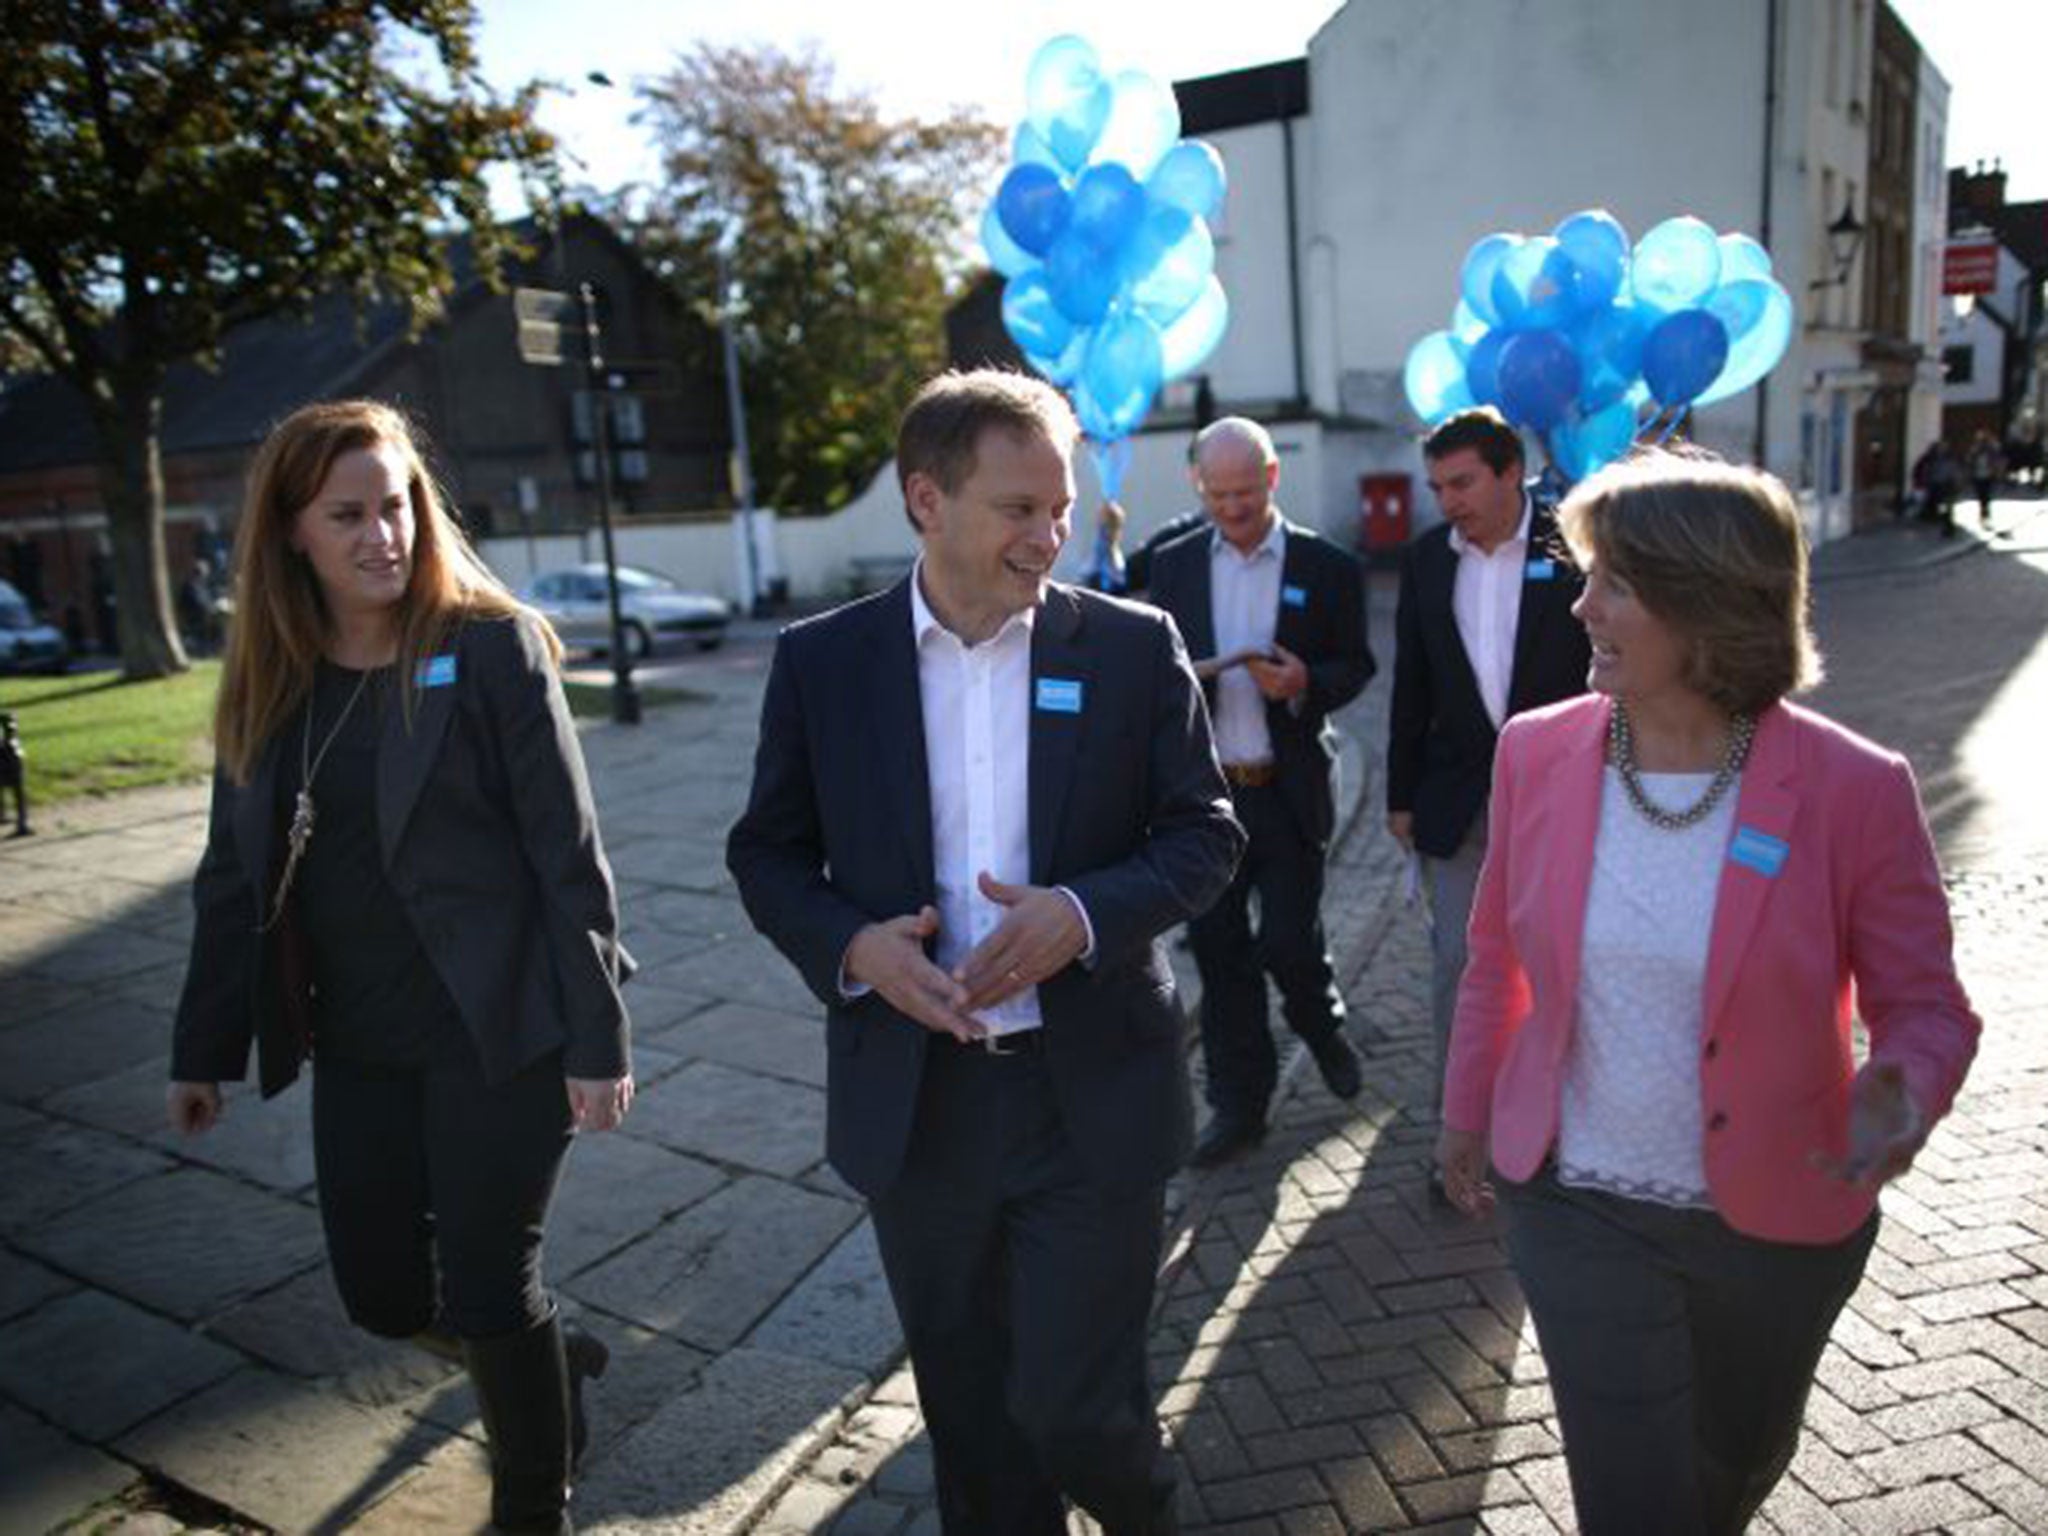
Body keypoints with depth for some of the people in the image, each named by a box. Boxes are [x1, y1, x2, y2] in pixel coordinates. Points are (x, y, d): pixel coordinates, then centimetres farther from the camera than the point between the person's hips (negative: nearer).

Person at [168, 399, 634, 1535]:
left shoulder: (491, 648, -10)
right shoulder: (268, 678, 4)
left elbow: (568, 855, -12)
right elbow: (234, 877, 11)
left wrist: (596, 1040, -15)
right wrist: (201, 1048, 14)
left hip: (497, 1032, -5)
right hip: (356, 1048, 5)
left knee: (489, 1291, 3)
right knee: (382, 1291, 13)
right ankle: (547, 1361, 44)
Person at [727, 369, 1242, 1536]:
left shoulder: (1133, 645, -4)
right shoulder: (822, 660, -2)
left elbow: (1208, 831, -1)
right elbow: (768, 851, 5)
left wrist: (1085, 912, -20)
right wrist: (851, 944, -16)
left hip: (1094, 1096, -1)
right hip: (916, 1101, 2)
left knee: (1074, 1404, 6)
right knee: (970, 1413, 19)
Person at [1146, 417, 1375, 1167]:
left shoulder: (1327, 566, -1)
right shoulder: (1172, 565, 6)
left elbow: (1355, 665, 3)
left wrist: (1306, 683, -18)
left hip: (1288, 791, -2)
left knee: (1289, 942, 1)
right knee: (1218, 949, 7)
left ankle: (1322, 1026, 36)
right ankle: (1238, 1103, 22)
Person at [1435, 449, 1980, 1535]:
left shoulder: (1854, 790, -19)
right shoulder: (1537, 753, -11)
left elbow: (1923, 1004, -9)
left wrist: (1902, 1100, -31)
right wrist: (1466, 1112, 10)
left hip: (1776, 1221, 0)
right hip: (1578, 1209, 0)